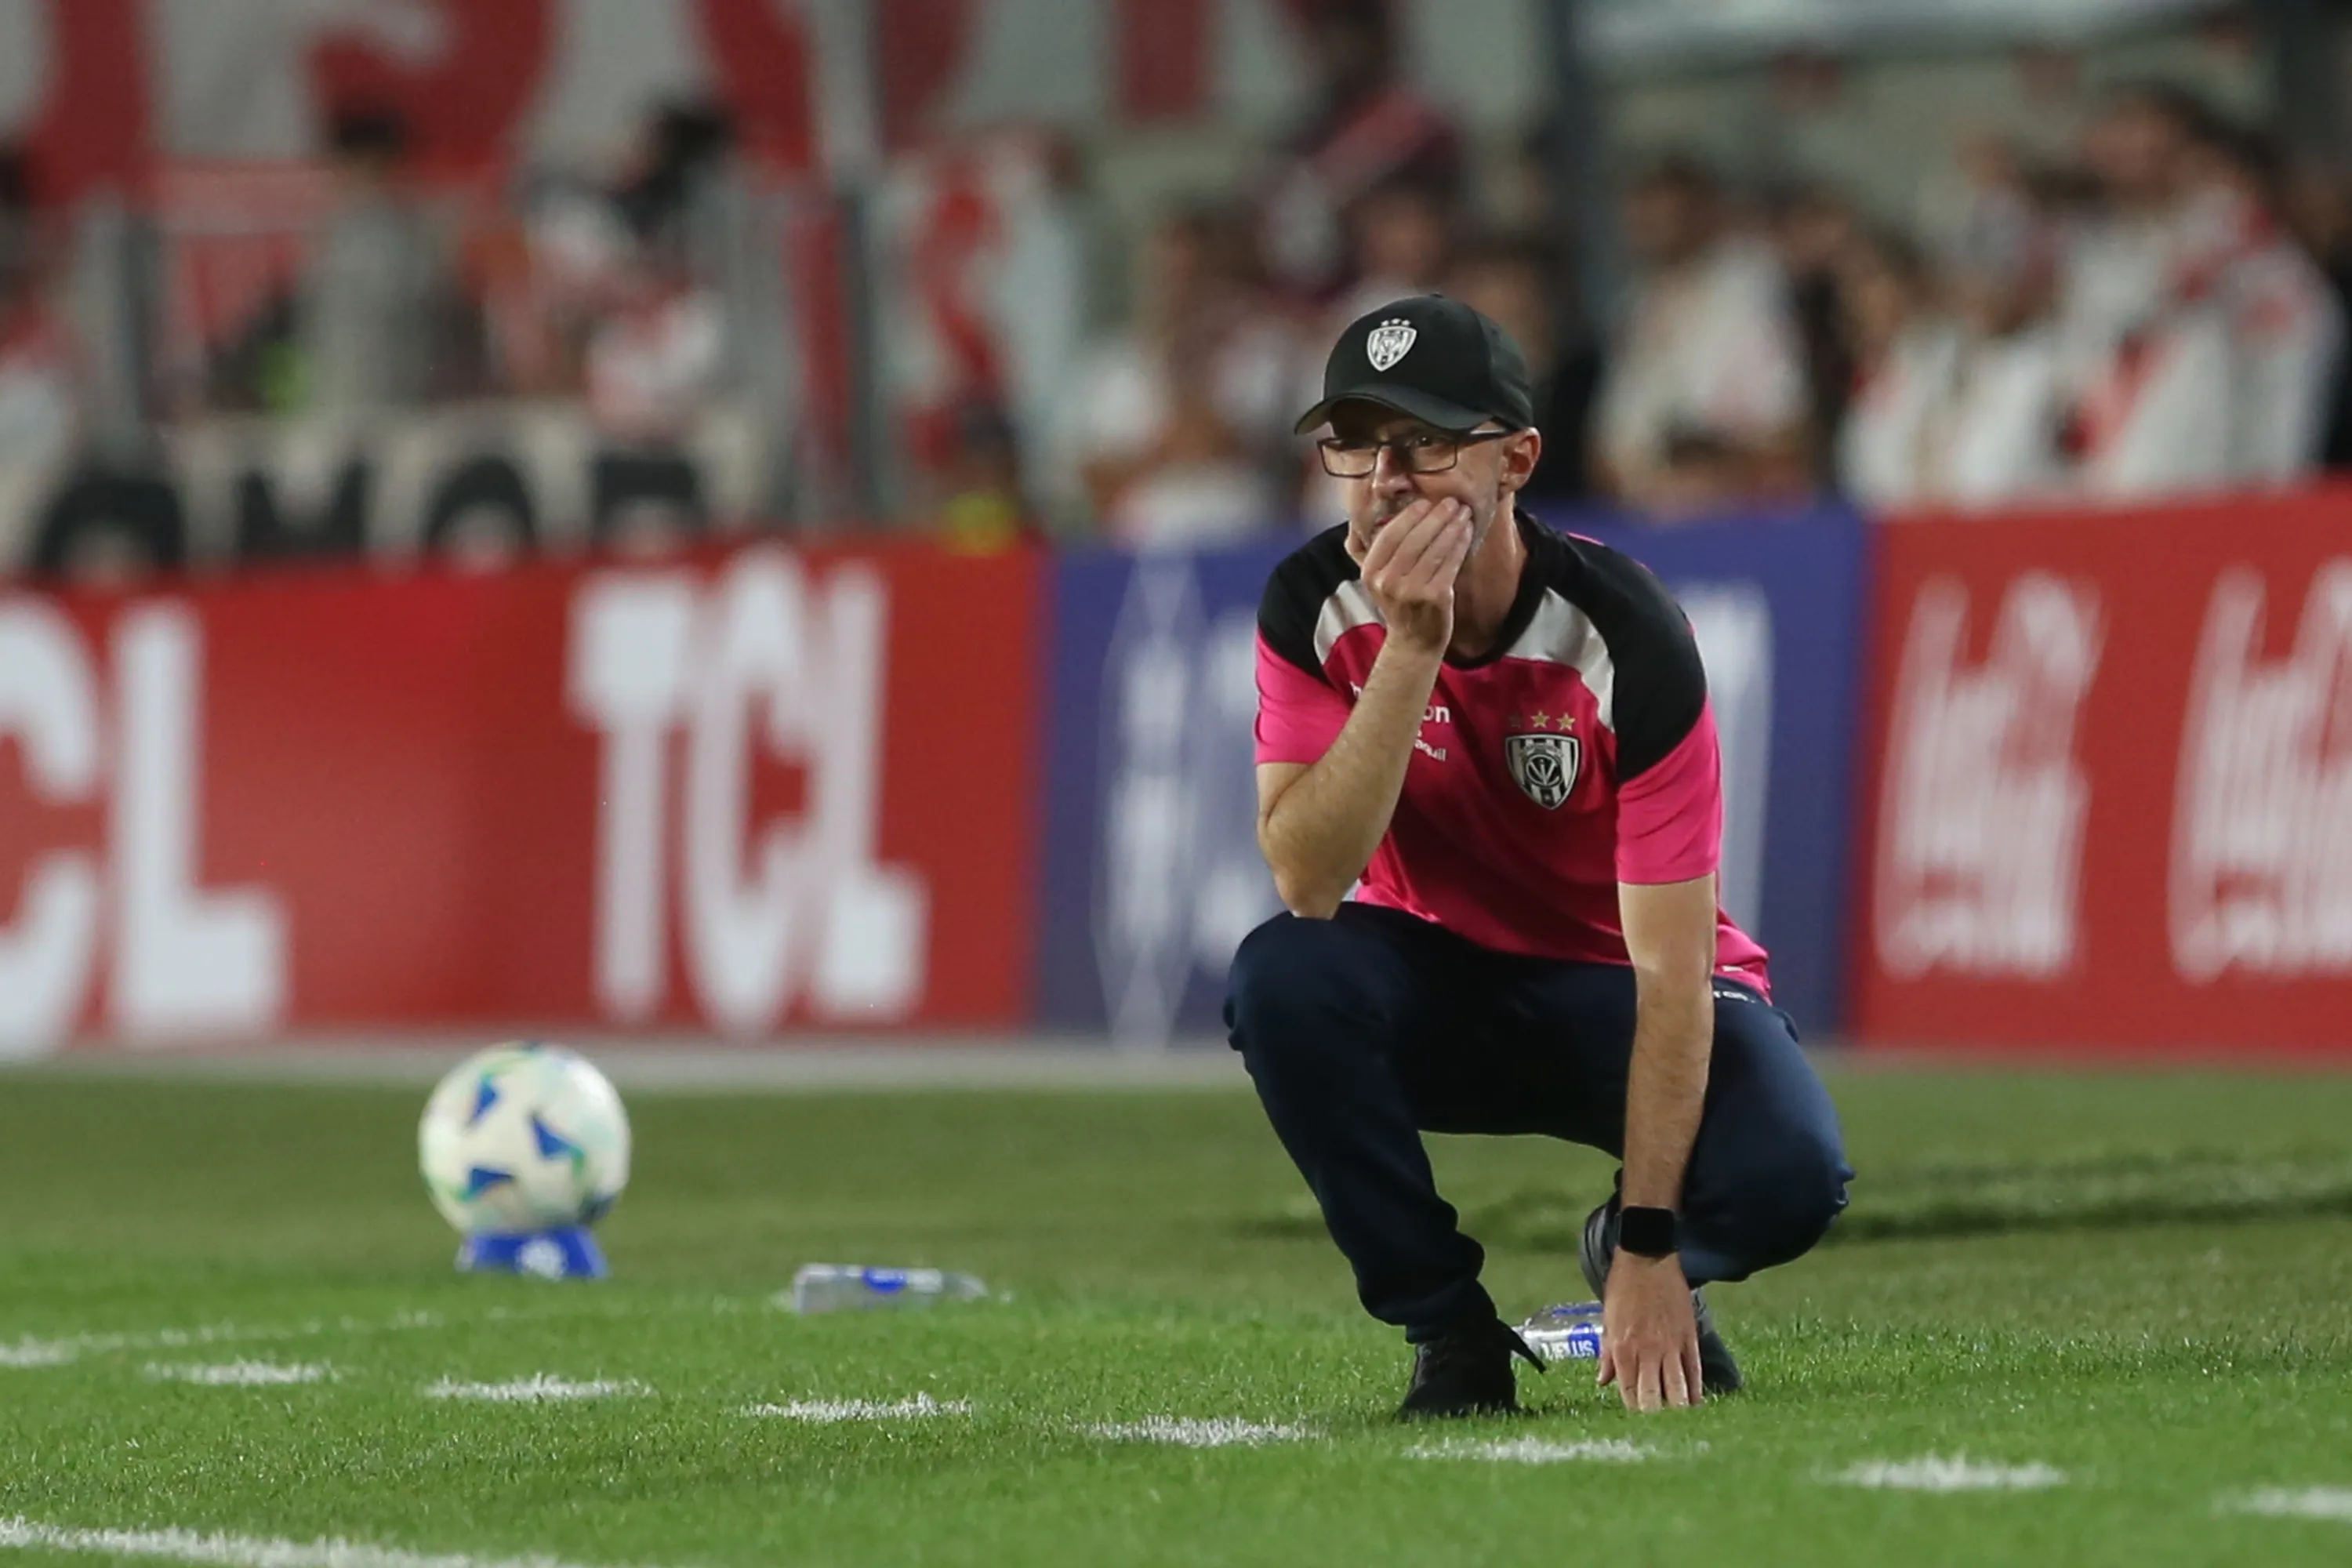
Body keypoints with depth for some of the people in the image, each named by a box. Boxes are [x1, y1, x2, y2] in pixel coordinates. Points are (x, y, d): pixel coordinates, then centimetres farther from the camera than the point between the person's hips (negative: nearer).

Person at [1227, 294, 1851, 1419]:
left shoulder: (1623, 637, -25)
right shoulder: (1318, 608, -16)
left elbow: (1670, 973, -25)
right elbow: (1309, 883, -28)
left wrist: (1651, 1255, -29)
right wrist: (1409, 649, -37)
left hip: (1617, 993, -2)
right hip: (1438, 989, 2)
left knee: (1786, 1179, -32)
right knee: (1281, 975, -32)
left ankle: (1629, 1252, 8)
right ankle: (1451, 1331, -12)